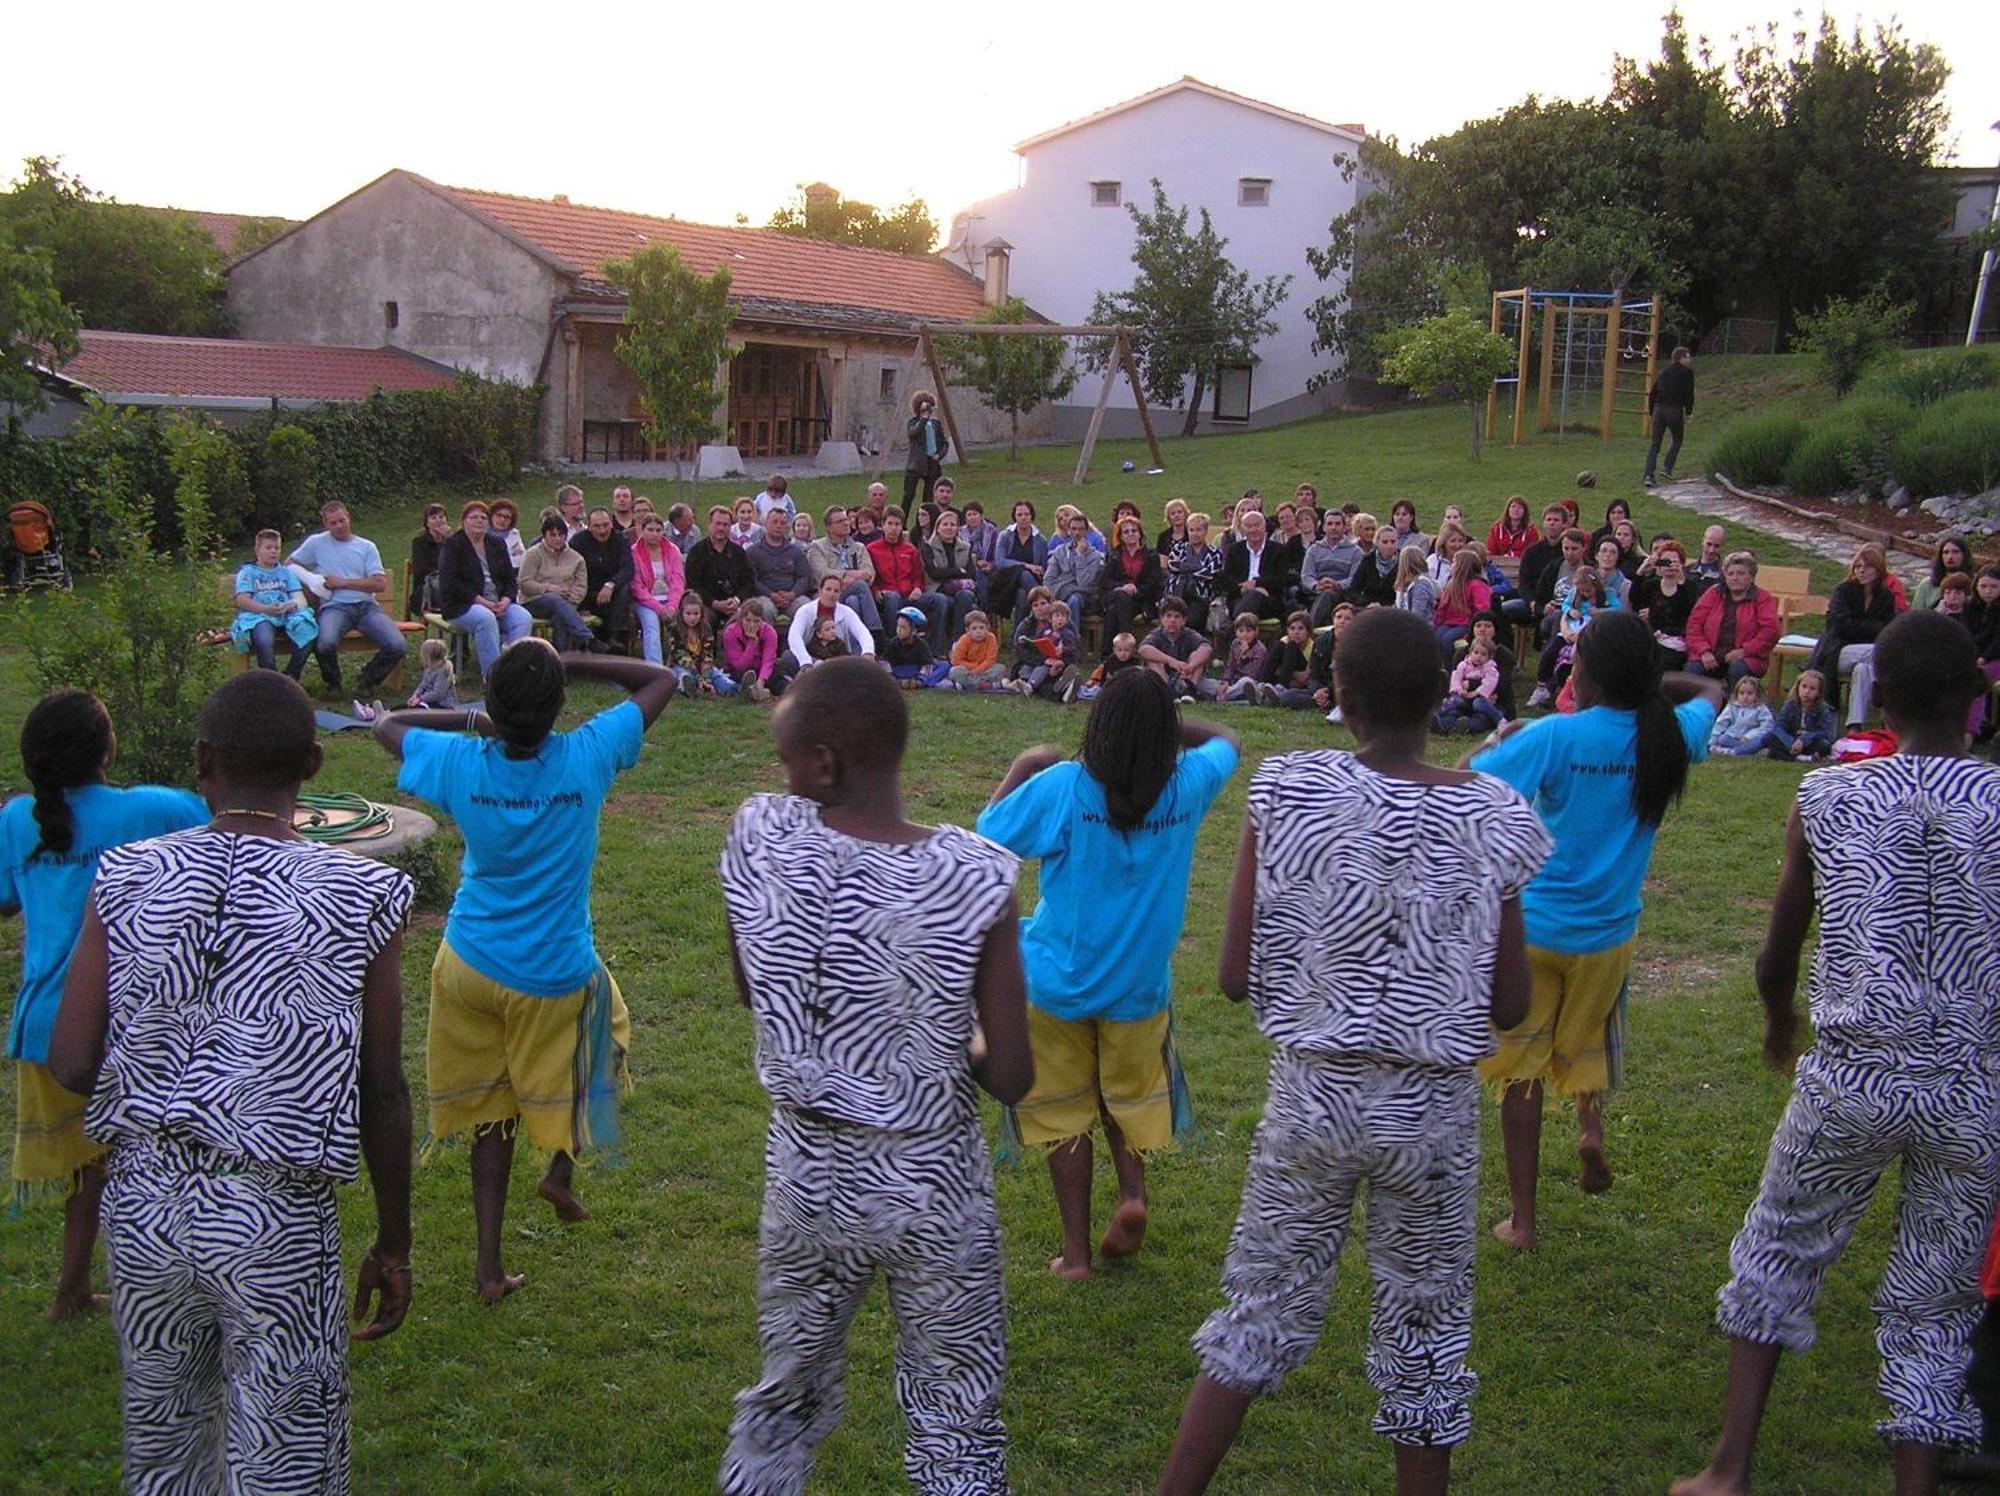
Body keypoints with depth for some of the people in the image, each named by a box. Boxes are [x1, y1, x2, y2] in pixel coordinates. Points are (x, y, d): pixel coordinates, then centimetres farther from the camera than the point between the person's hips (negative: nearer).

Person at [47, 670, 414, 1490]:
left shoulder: (126, 881, -4)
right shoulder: (362, 899, -11)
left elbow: (70, 1067, -4)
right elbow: (382, 1097, -6)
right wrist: (393, 1245, 6)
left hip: (144, 1204, 4)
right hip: (276, 1220, -3)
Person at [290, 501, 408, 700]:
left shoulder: (367, 547, 14)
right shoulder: (316, 543, 14)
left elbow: (380, 584, 4)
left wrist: (342, 582, -3)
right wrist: (311, 580, 2)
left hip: (367, 605, 2)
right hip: (335, 607, -2)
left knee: (397, 646, -21)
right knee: (325, 644, -35)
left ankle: (367, 680, 9)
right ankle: (332, 683, -1)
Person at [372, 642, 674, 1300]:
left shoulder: (461, 764, -14)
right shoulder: (588, 758, -19)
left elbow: (386, 724, 7)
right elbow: (661, 679, -5)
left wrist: (469, 720, 7)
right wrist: (570, 665, -8)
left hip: (470, 965, 2)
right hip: (556, 975, -2)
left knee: (491, 1111, 16)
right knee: (605, 1031, 30)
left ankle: (489, 1265, 17)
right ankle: (562, 1168, 22)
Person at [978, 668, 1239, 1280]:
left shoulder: (1063, 787, -18)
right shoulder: (1187, 788, -8)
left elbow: (987, 833, -6)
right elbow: (1225, 740, 13)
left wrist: (1021, 769, 6)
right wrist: (1160, 720, 6)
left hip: (1057, 983, -2)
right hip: (1140, 987, 2)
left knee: (1064, 1112, 13)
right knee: (1129, 1092, 26)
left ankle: (1076, 1250, 15)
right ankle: (1133, 1191, 2)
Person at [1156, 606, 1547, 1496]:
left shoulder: (1287, 793, -12)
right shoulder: (1492, 819, -9)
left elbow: (1236, 979, -9)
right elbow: (1510, 1007, -3)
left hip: (1311, 1097, 0)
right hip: (1433, 1113, 0)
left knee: (1259, 1313, 16)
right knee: (1425, 1334, 17)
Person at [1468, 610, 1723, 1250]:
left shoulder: (1555, 736, -18)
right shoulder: (1667, 737, -4)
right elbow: (1708, 690, 19)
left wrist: (1502, 739, -4)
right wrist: (1646, 680, 8)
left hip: (1533, 926, -3)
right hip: (1608, 933, 3)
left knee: (1522, 1067, 8)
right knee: (1586, 1041, 27)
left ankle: (1522, 1219, 11)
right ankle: (1592, 1123, -3)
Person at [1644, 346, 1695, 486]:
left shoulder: (1662, 373, 17)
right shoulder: (1687, 373, 0)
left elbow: (1652, 394, 17)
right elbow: (1689, 394, -7)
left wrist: (1650, 413, 22)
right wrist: (1688, 413, -2)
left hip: (1659, 409, 4)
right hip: (1675, 411, -4)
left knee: (1654, 444, 4)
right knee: (1677, 440, 19)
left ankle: (1649, 475, -6)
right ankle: (1667, 468, 9)